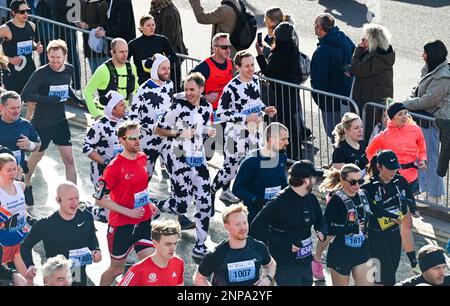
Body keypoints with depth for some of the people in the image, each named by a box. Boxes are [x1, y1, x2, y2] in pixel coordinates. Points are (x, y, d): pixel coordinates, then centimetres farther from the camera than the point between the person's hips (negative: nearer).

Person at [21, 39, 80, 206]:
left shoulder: (69, 70, -3)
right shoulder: (41, 73, -21)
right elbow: (25, 95, -25)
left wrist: (77, 99, 7)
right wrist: (50, 100, -29)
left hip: (60, 122, 4)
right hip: (41, 123, -4)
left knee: (69, 159, -4)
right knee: (37, 155, 18)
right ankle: (26, 184, 45)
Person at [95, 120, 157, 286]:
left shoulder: (142, 157, 2)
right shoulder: (115, 166, -19)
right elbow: (100, 199, -18)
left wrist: (148, 203, 6)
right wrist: (128, 212, -20)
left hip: (144, 222, 6)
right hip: (121, 225, -6)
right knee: (116, 269, 10)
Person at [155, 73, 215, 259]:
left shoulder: (207, 108, 5)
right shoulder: (178, 107, -12)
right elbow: (158, 129, -7)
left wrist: (208, 132, 0)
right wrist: (179, 133, -20)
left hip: (198, 159, 6)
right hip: (178, 160, -6)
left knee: (206, 204, 1)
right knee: (182, 204, -4)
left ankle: (200, 247, 11)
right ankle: (154, 208, 28)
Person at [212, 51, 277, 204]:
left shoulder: (255, 80, 3)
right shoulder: (231, 87, -20)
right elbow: (221, 113, -20)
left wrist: (266, 109, 1)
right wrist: (245, 118, -24)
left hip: (255, 130, 7)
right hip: (237, 132, -7)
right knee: (233, 163, 0)